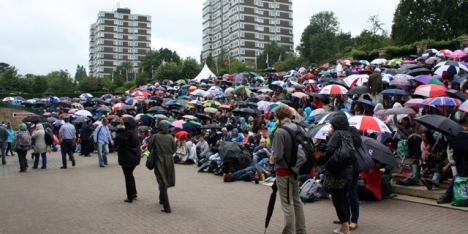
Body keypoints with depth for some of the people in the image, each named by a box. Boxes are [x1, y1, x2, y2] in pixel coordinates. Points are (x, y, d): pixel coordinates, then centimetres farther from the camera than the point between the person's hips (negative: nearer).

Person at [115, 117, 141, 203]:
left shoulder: (128, 133, -22)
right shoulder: (133, 132, 7)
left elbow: (119, 140, -27)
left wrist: (119, 131, -16)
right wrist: (121, 131, 5)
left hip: (127, 159, -9)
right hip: (134, 157, 9)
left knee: (128, 177, 1)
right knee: (130, 175, 23)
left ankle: (130, 197, 7)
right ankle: (134, 193, 30)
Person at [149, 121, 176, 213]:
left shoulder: (155, 137, -9)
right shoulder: (170, 137, -3)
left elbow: (150, 148, -5)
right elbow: (174, 150, 1)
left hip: (159, 162, -3)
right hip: (169, 162, 3)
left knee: (162, 183, -2)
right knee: (165, 181, 23)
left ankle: (167, 207, -10)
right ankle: (162, 199, 42)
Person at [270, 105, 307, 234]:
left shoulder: (279, 132, -20)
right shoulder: (297, 129, 1)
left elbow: (278, 155, -23)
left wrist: (272, 159, -3)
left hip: (284, 171, -7)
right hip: (295, 169, 7)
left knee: (287, 203, 2)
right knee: (296, 200, 19)